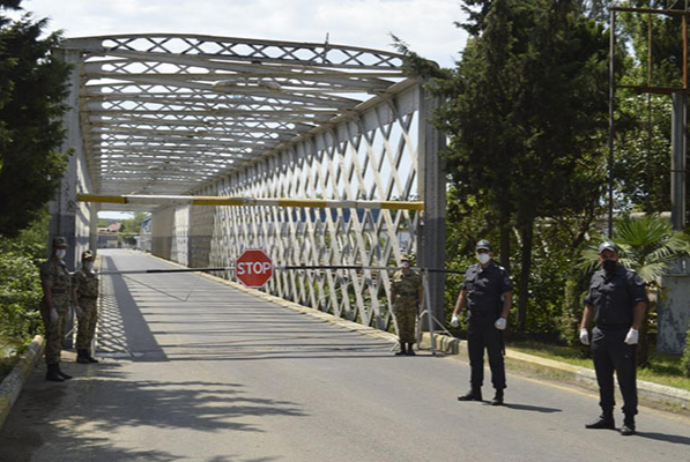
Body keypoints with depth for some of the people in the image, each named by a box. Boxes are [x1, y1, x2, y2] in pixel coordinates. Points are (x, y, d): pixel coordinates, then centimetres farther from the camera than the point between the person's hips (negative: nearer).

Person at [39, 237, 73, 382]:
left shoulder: (61, 267, 17)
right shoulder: (48, 267, -14)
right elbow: (46, 289, -20)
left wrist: (65, 309, 21)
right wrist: (52, 310, -24)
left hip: (61, 308, 10)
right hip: (52, 308, -10)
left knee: (58, 339, 10)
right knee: (53, 339, -8)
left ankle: (56, 370, 14)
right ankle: (51, 372, -5)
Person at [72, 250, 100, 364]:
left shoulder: (93, 274, 15)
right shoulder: (78, 274, -9)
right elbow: (73, 291, -13)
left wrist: (96, 307, 18)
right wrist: (77, 307, -20)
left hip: (93, 304, 8)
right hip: (83, 304, -8)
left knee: (90, 330, 8)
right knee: (83, 330, -7)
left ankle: (87, 354, 13)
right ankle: (80, 356, -2)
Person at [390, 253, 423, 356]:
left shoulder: (415, 275, 0)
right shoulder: (396, 276, 8)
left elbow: (420, 290, 1)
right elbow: (393, 291, 12)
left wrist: (419, 304, -5)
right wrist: (392, 304, 7)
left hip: (411, 305, -2)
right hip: (399, 305, 2)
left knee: (410, 327, -1)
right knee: (401, 327, 4)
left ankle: (410, 348, 5)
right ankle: (402, 348, 10)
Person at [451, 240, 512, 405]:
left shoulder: (499, 272, -4)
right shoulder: (470, 272, 12)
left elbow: (508, 297, -9)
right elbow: (463, 294, 18)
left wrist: (503, 318, -19)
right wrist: (455, 314, 9)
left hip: (492, 322, -6)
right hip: (473, 320, 6)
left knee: (495, 358, -3)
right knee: (475, 357, 11)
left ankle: (499, 393, 1)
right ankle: (475, 390, 20)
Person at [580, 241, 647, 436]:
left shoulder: (629, 277, -5)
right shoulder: (596, 278, 16)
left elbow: (641, 304, -11)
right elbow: (589, 304, 22)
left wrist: (634, 329, -19)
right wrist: (584, 327, 13)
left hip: (622, 336, -7)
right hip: (600, 334, 7)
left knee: (626, 379, -4)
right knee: (603, 379, 13)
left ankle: (629, 420, 1)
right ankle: (606, 417, 23)